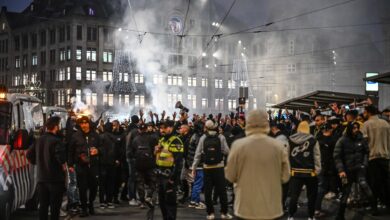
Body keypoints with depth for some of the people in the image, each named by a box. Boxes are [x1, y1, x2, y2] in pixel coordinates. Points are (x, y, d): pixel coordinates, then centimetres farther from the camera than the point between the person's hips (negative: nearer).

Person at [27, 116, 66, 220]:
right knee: (55, 207, 1)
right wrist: (63, 164, -15)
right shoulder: (56, 141, -15)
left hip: (42, 178, 7)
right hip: (55, 178, -7)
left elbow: (29, 154, 14)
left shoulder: (39, 140, 10)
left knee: (43, 205, 12)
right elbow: (60, 153, -32)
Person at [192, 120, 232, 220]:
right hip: (219, 167, -1)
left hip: (207, 168, 1)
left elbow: (198, 153, -2)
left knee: (208, 191, 8)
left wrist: (194, 167, 3)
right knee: (221, 191, 8)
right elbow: (226, 151, -5)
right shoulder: (221, 137, -6)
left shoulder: (203, 138, -2)